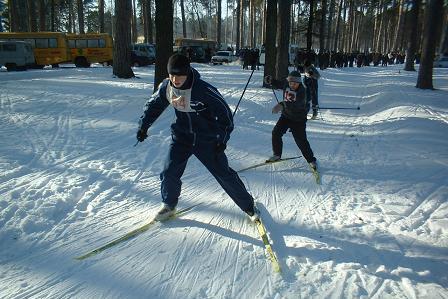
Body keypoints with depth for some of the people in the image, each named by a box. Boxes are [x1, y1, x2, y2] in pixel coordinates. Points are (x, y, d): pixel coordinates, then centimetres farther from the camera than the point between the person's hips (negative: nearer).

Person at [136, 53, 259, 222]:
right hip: (181, 137, 4)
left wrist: (223, 139, -15)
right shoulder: (166, 87, -10)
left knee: (224, 175, 1)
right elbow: (154, 105, 9)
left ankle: (249, 206, 21)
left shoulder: (204, 90, -26)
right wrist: (143, 126, 9)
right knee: (169, 174, -3)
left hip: (207, 140, -4)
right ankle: (169, 206, 27)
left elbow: (224, 112, -16)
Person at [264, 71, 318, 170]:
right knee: (276, 132, -4)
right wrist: (271, 81, 3)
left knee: (301, 141, -7)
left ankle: (312, 160, 11)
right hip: (286, 115, 6)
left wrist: (282, 105, -55)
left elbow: (296, 104, -42)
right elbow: (279, 84, 20)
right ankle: (277, 155, 16)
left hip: (298, 119, -6)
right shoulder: (286, 85, -5)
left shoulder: (302, 91, -25)